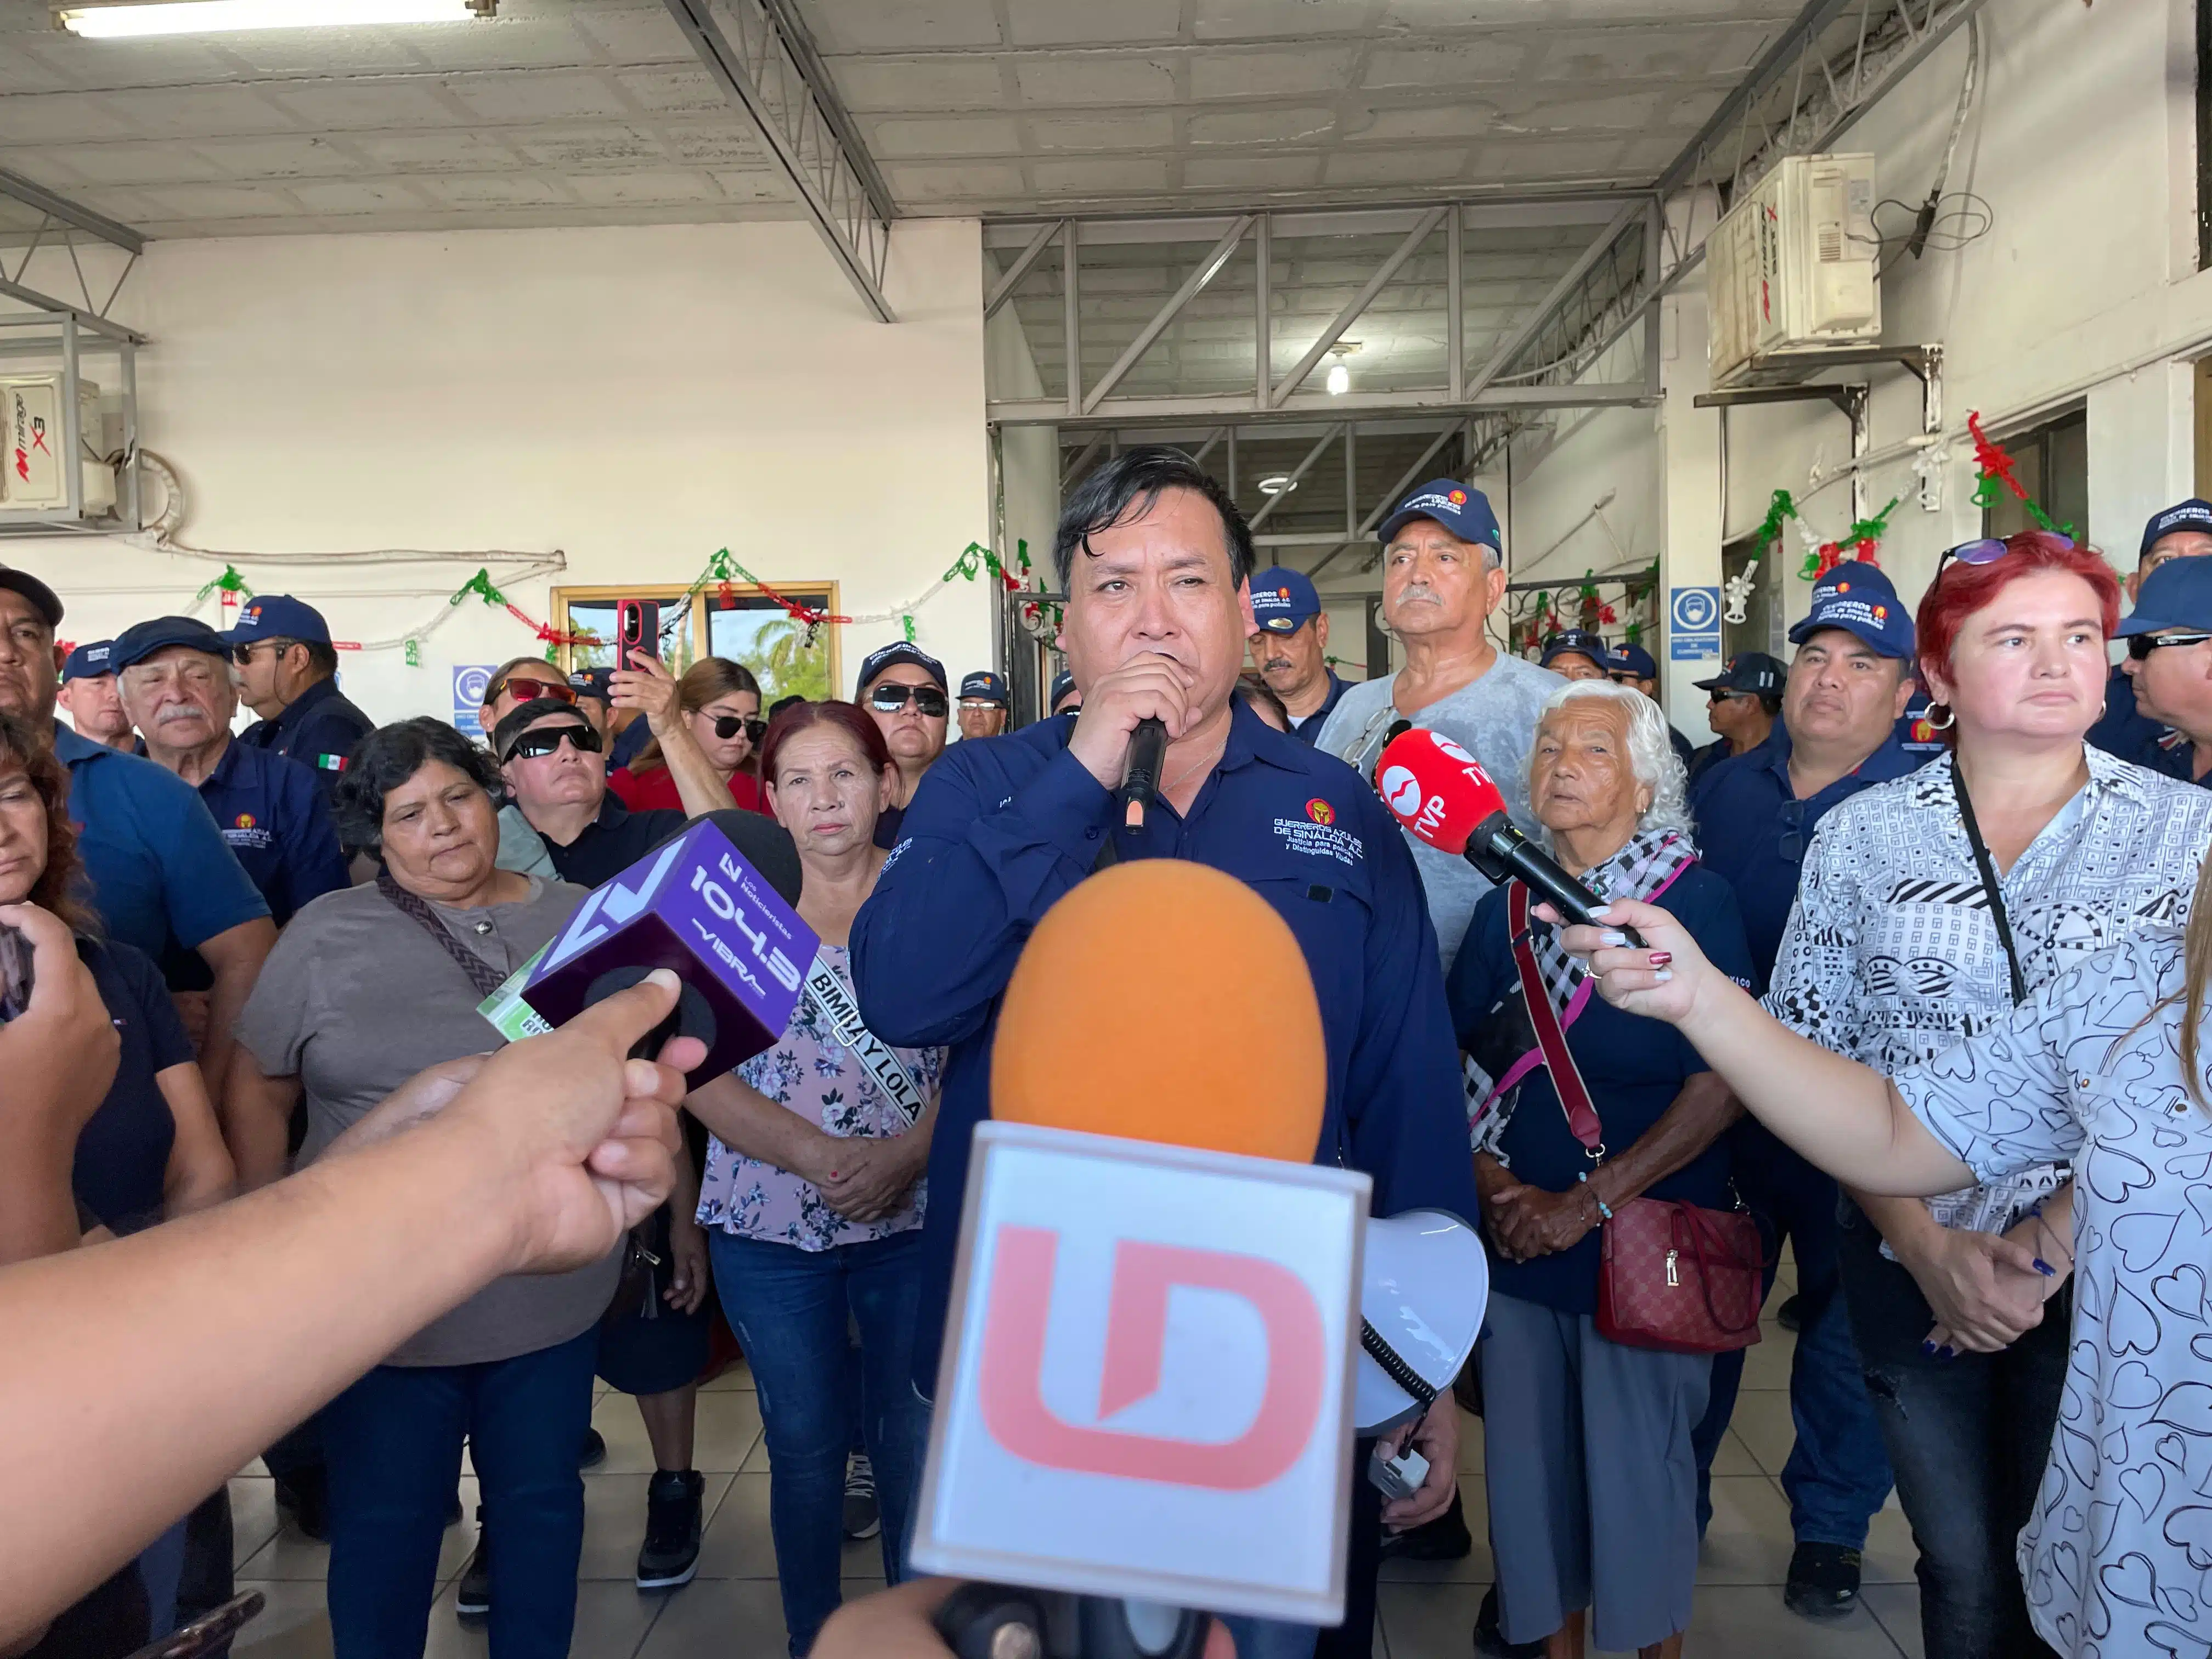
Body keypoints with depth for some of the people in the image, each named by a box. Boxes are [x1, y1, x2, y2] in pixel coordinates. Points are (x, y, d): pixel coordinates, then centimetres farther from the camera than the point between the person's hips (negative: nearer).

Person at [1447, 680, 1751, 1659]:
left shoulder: (1695, 901, -7)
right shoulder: (1508, 907, 6)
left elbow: (1721, 1087, -14)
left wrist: (1588, 1205, -16)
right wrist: (1494, 1185, -7)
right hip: (1517, 1247, 4)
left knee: (1638, 1471, 7)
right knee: (1530, 1463, 12)